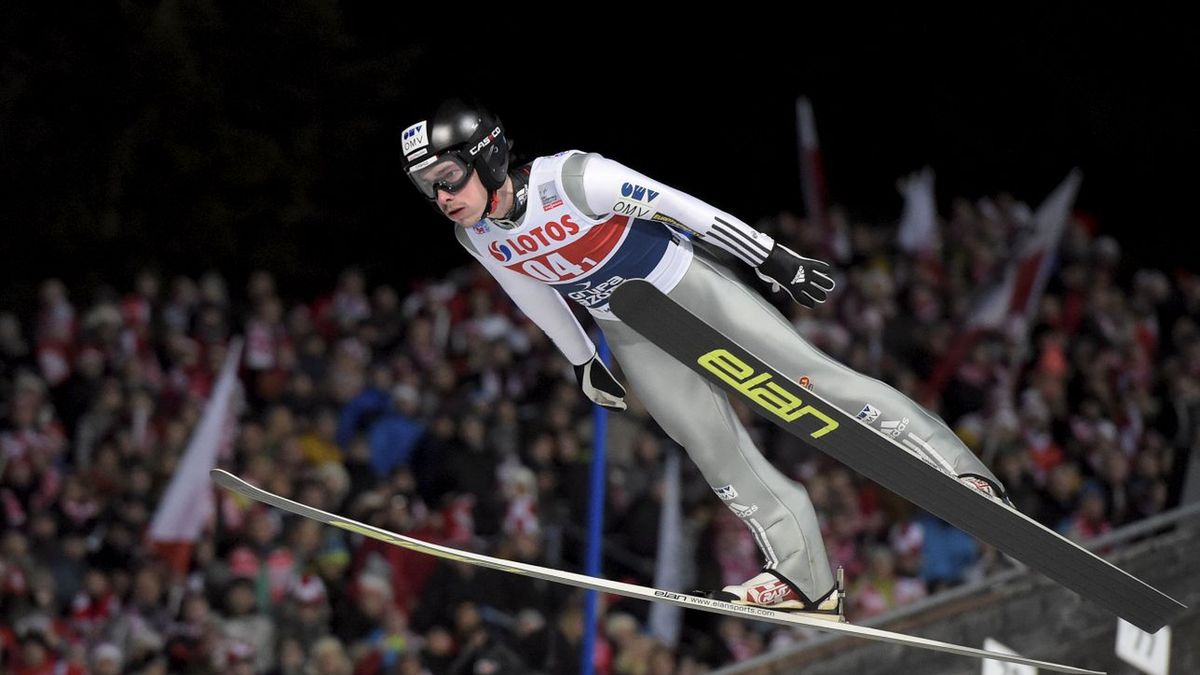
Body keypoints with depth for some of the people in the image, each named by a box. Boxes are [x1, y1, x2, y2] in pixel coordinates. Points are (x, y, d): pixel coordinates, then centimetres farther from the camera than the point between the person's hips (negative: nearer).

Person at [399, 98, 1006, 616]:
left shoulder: (571, 179, -30)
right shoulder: (476, 236, -11)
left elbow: (679, 207, -23)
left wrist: (773, 258, -18)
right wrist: (581, 362, 20)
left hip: (689, 286, -5)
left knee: (806, 378, -6)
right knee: (712, 446, -2)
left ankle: (957, 468, 0)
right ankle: (802, 576, 4)